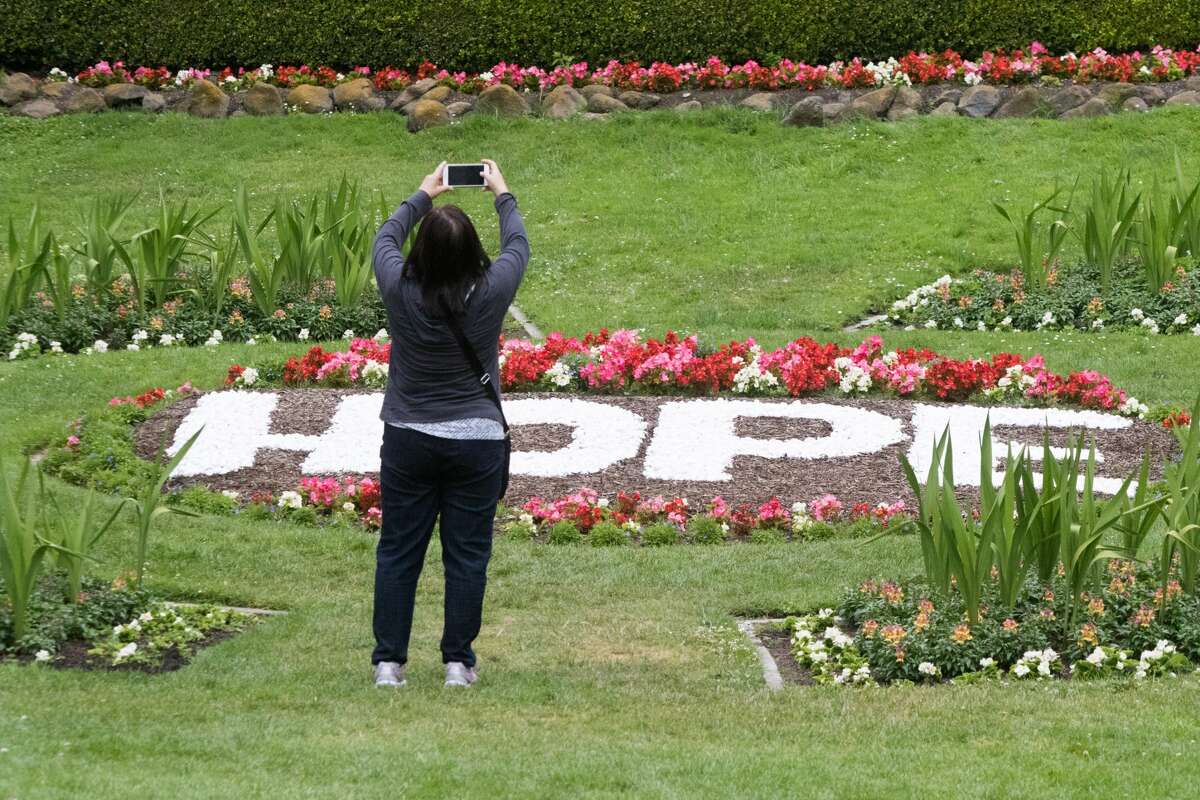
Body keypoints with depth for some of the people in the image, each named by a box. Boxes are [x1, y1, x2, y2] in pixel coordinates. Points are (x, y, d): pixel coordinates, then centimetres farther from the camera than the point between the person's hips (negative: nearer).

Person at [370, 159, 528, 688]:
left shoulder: (400, 290, -11)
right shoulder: (490, 293, -13)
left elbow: (385, 238, 11)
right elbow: (517, 246, 9)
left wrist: (423, 196, 26)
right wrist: (503, 196, 25)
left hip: (408, 440, 1)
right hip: (477, 442, -1)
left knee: (398, 550, 7)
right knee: (467, 554, 5)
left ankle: (388, 660, 8)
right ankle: (458, 662, 8)